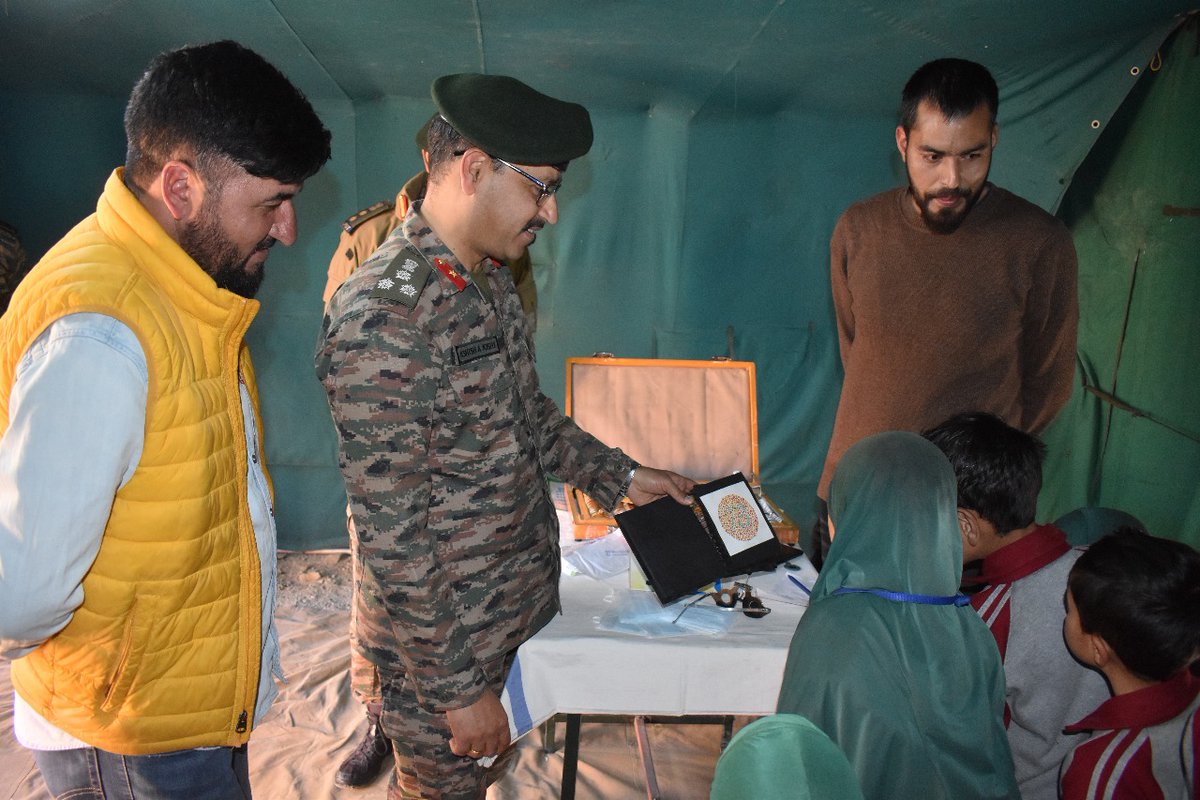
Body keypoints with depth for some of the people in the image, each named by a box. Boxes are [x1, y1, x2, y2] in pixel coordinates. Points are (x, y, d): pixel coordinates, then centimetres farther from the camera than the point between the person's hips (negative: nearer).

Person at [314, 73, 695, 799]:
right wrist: (456, 689, -19)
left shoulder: (490, 280, 3)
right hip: (445, 637, -8)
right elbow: (393, 534, -25)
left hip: (521, 604, 8)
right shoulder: (380, 316, -27)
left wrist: (621, 476, 12)